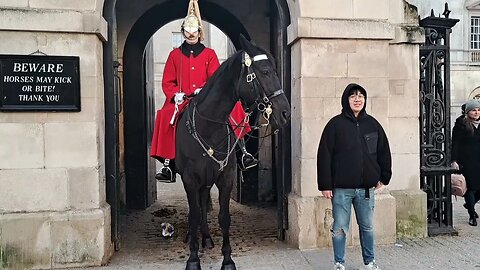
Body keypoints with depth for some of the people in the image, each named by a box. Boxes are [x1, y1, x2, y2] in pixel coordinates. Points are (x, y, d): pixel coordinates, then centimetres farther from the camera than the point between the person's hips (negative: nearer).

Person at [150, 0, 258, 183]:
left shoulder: (209, 54, 12)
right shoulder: (175, 55, 14)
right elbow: (167, 82, 9)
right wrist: (175, 94, -11)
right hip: (182, 101, 0)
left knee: (233, 107, -24)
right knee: (166, 115, -29)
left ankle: (243, 153, -19)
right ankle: (168, 165, -23)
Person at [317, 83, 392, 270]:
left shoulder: (372, 124, 6)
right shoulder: (336, 124, -5)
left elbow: (384, 152, 13)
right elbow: (324, 155, -8)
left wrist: (383, 177, 11)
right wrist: (325, 185, -11)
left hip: (367, 188, 3)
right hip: (341, 188, -3)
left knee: (367, 227, 15)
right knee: (340, 229, 6)